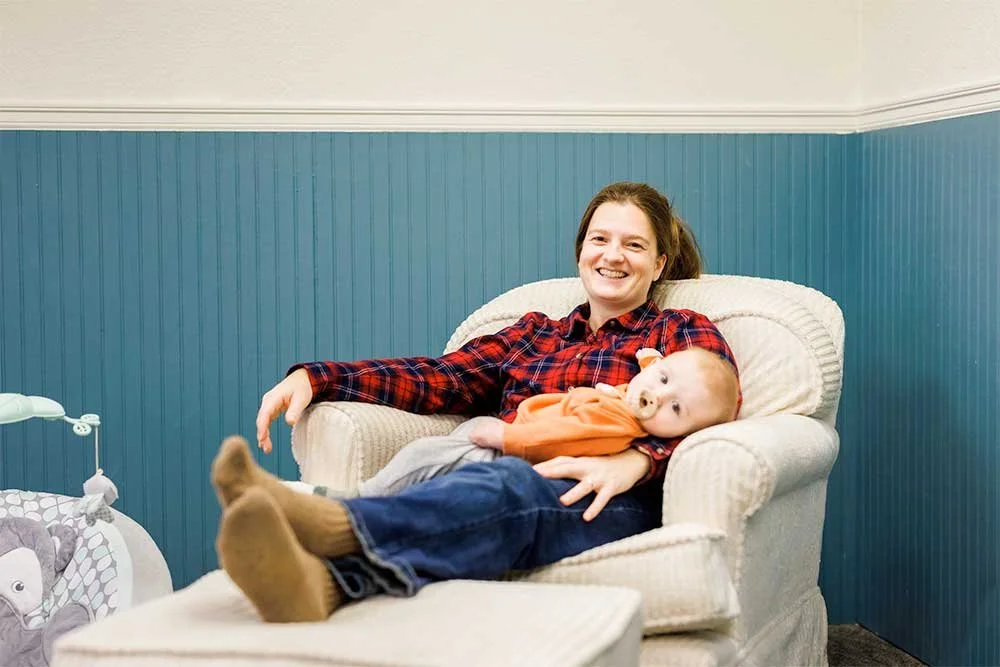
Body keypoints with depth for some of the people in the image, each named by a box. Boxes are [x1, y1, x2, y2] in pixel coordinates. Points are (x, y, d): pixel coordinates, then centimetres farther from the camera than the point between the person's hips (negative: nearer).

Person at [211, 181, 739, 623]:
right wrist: (314, 377, 0)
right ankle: (322, 581, -64)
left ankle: (333, 523, -65)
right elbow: (439, 377, 16)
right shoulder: (532, 334, 31)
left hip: (613, 503, -3)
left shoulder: (685, 334, 22)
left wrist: (639, 459, -21)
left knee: (508, 481, -38)